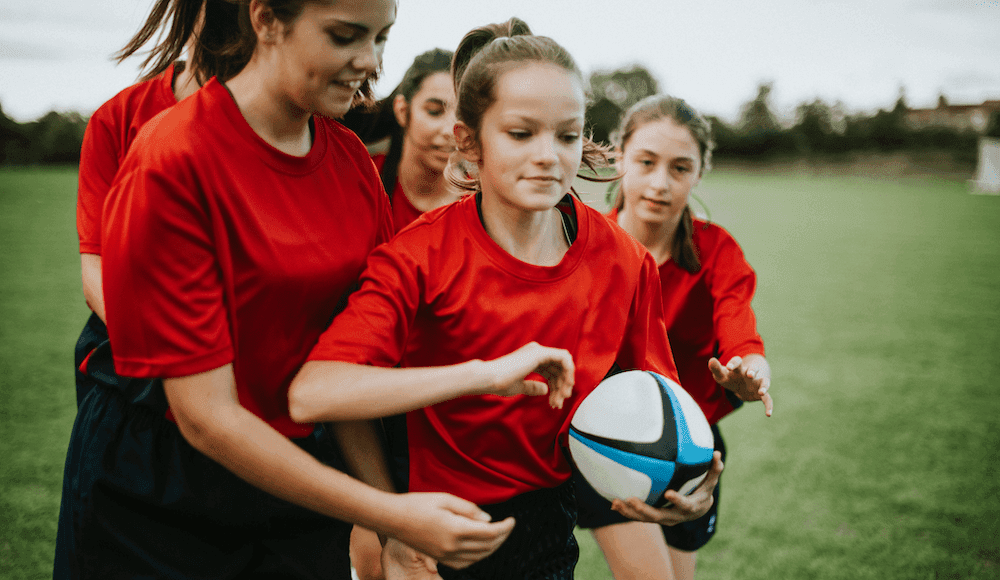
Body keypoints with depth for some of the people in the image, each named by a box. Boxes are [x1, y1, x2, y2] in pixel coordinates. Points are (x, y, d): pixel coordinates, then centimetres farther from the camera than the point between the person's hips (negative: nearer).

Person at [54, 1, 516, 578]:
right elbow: (206, 416, -22)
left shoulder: (351, 157, -3)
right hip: (158, 502, -4)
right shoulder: (169, 166, -22)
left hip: (302, 475, 5)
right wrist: (392, 514, -25)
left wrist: (391, 528, -9)